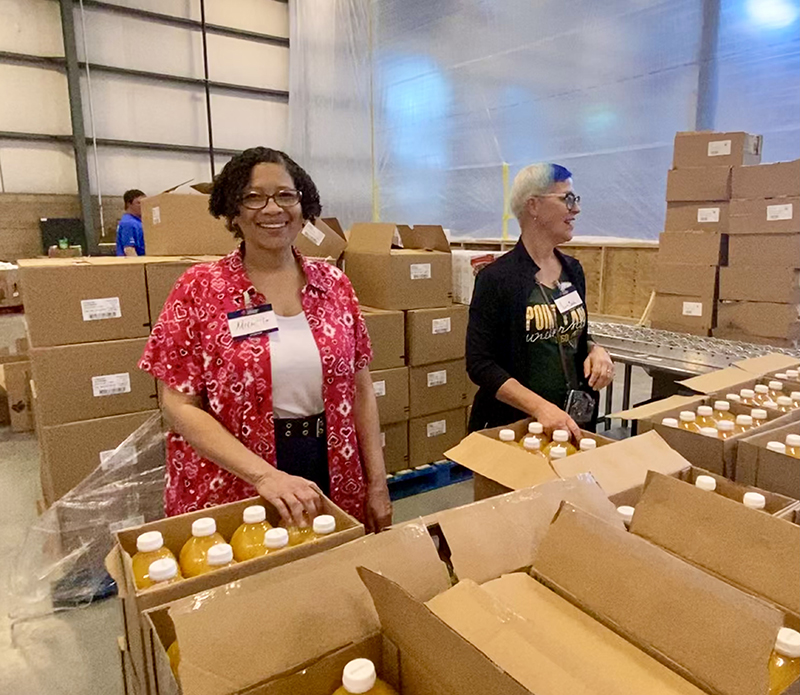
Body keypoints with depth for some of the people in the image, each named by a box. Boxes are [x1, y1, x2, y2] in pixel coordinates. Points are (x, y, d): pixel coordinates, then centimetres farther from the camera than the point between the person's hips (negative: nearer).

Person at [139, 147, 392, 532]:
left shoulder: (333, 284, 1)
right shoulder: (199, 288, -7)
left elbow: (360, 389, 4)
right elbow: (179, 405, -10)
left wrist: (377, 484, 3)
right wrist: (264, 475, -21)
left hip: (330, 480, 3)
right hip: (231, 493, -3)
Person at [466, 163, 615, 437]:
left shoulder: (573, 270, 4)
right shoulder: (497, 278, -16)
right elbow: (480, 363, -18)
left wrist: (595, 350, -6)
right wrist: (540, 407, -28)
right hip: (513, 423, -6)